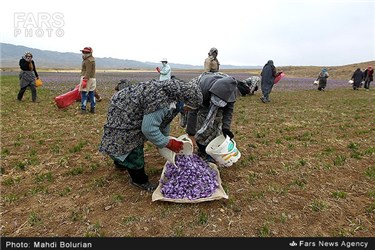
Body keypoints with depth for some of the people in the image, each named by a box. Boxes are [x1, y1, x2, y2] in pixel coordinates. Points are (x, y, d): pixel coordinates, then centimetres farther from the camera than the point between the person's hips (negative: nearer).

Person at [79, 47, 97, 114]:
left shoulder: (88, 60, -13)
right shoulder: (92, 59, 18)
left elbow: (88, 71, -21)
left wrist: (85, 80, -24)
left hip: (87, 78, -10)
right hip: (92, 78, 10)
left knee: (84, 94, -7)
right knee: (92, 94, 9)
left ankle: (83, 109, -6)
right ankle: (92, 109, 13)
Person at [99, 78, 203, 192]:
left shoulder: (171, 90, -9)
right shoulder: (159, 100, -38)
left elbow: (165, 117, 4)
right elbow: (149, 129, -33)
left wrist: (166, 137, 11)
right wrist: (168, 143, -21)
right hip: (122, 115, -9)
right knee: (134, 152, -3)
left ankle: (120, 162, 51)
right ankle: (140, 180, 18)